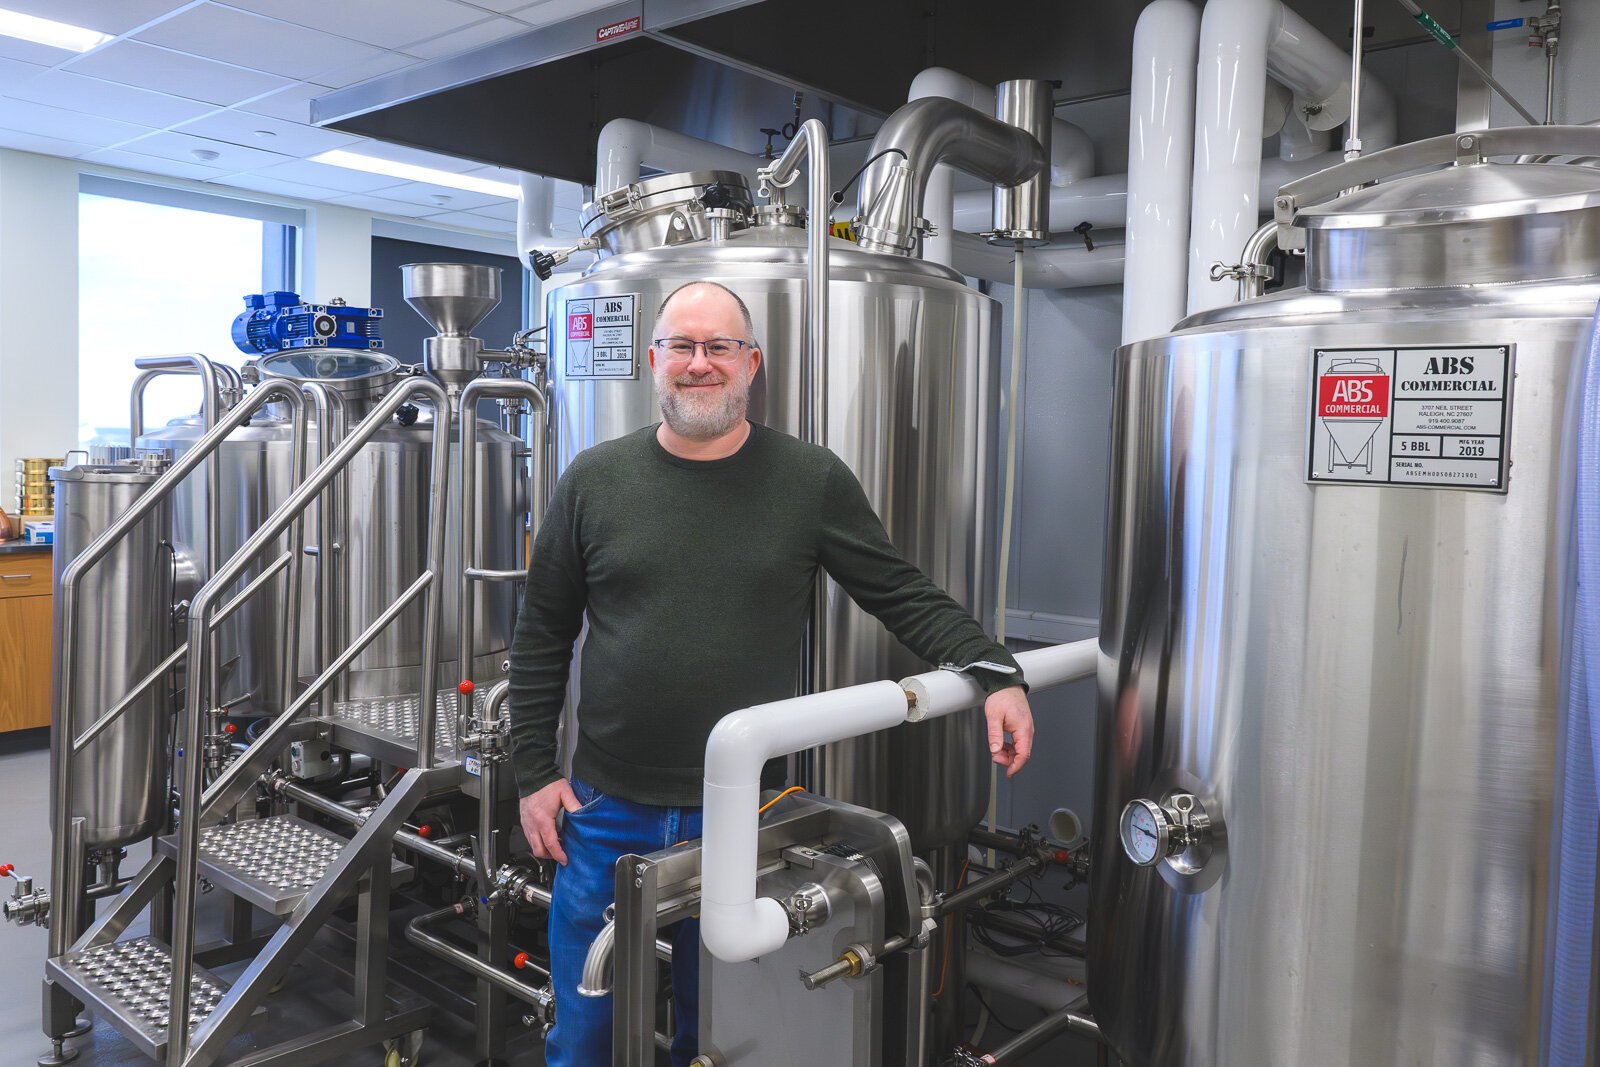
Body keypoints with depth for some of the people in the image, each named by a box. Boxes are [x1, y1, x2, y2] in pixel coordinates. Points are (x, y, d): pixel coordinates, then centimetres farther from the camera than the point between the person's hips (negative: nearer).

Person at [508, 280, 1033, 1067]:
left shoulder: (812, 481, -2)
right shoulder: (595, 480, 1)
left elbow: (905, 597, -1)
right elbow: (542, 636, 6)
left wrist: (996, 673, -15)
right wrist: (534, 771, 3)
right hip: (606, 814, 1)